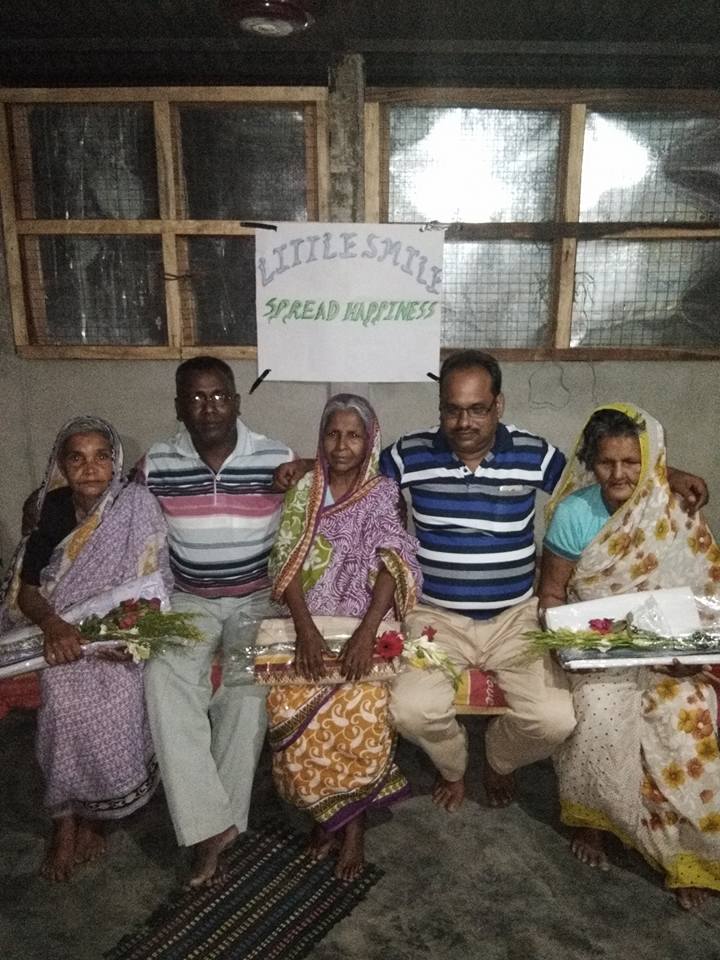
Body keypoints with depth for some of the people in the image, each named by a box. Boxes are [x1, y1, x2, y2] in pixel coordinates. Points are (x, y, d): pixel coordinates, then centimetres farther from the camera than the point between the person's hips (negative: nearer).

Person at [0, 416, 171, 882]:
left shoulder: (138, 507, -8)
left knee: (115, 691, -25)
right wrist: (53, 624, -22)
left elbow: (152, 586, -8)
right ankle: (72, 815, -2)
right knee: (66, 692, -24)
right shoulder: (50, 511, 1)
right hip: (62, 633, 2)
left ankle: (80, 813, 1)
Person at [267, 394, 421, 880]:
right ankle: (330, 811, 5)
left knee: (361, 709, -26)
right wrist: (306, 630, -18)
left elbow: (392, 566, -11)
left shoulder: (384, 495, 0)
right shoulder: (304, 491, 5)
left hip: (365, 624, -2)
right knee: (290, 707, -20)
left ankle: (353, 820, -1)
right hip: (310, 623, 2)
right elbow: (288, 566, -3)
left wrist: (366, 633, -26)